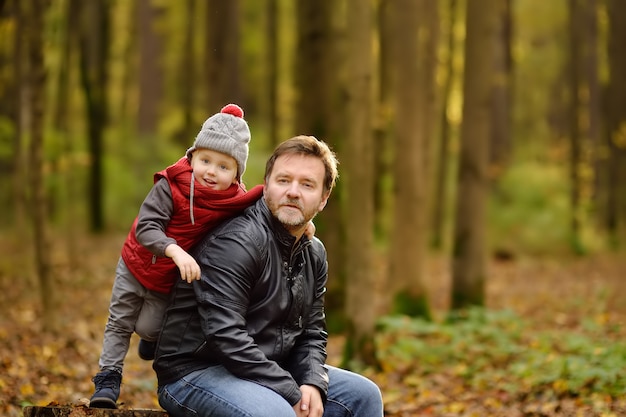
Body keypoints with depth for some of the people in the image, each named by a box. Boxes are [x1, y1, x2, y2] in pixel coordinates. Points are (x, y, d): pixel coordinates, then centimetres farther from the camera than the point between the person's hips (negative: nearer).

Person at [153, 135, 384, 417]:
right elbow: (225, 336, -28)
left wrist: (312, 383, -9)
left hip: (272, 373, 9)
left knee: (364, 394, 4)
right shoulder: (236, 242, -20)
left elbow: (312, 333, 13)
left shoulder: (314, 254, 9)